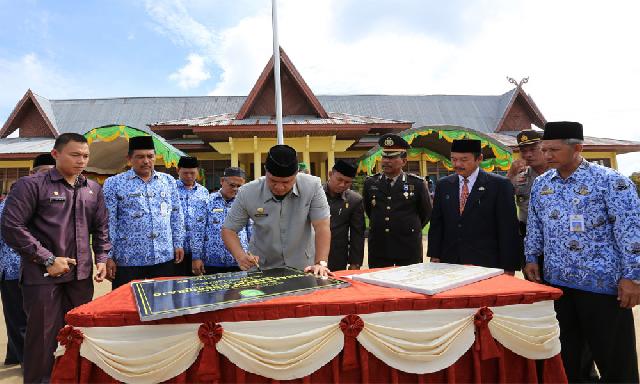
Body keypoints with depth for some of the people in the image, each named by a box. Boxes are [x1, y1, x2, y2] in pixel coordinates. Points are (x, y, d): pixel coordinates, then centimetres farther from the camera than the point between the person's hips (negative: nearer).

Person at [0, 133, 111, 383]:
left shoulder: (94, 189, 11)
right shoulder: (31, 185, -5)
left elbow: (101, 228, 16)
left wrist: (101, 259, 3)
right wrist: (48, 260, -13)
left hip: (81, 275, 5)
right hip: (43, 277, -5)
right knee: (43, 338, 5)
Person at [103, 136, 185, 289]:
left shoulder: (168, 181, 10)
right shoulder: (114, 183, 0)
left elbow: (176, 215, 13)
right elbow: (108, 223, -2)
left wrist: (178, 244, 8)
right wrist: (108, 256, -6)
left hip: (165, 258, 3)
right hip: (128, 260, -3)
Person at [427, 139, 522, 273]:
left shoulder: (499, 185, -4)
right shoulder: (443, 185, 7)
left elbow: (508, 228, -5)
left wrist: (508, 267, -7)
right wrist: (434, 256, 3)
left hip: (486, 265, -3)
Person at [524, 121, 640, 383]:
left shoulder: (610, 181, -9)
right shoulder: (540, 184, 7)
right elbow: (534, 226, 15)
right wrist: (531, 258, 10)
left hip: (602, 283, -4)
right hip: (556, 282, 5)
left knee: (614, 360, 6)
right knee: (565, 354, 15)